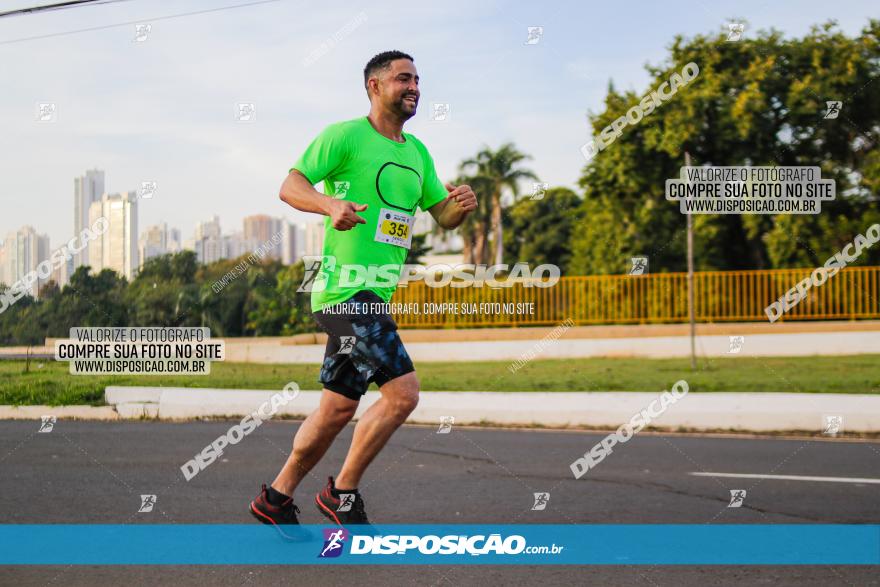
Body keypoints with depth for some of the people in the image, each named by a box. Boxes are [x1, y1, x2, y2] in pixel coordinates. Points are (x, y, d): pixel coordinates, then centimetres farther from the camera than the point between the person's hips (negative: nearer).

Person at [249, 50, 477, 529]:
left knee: (338, 408, 9)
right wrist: (331, 204, -29)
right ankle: (342, 493, -2)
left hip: (376, 293, 9)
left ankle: (275, 498, 21)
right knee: (402, 391, -17)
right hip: (346, 286, -9)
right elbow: (290, 186, -9)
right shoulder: (344, 136, -4)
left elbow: (442, 215, 21)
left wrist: (460, 206, -3)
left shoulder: (417, 152, 19)